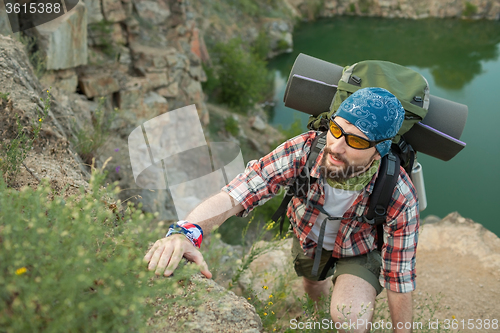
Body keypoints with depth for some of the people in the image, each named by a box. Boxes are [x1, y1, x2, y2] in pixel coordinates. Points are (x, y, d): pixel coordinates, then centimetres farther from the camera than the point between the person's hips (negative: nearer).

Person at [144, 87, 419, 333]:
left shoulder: (400, 198, -38)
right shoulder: (304, 151, -38)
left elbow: (399, 282, -26)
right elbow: (231, 196, -45)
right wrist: (185, 232, -63)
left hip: (361, 251, -2)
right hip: (307, 237, 3)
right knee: (312, 285, 31)